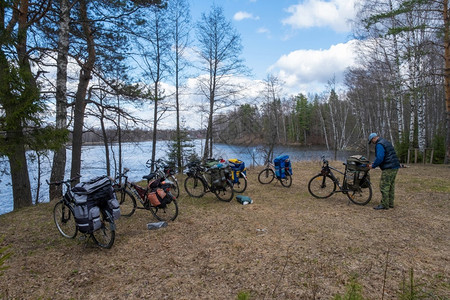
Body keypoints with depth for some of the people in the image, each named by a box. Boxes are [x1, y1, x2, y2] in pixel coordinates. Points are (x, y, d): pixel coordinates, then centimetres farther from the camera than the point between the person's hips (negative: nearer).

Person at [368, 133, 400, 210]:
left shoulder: (379, 144, -13)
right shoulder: (386, 142, 20)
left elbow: (379, 158, -22)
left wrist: (373, 166, -8)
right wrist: (374, 163, 21)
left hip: (388, 169, -10)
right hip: (395, 167, 10)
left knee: (384, 186, -5)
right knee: (391, 186, 15)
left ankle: (384, 205, -2)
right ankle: (390, 203, 23)